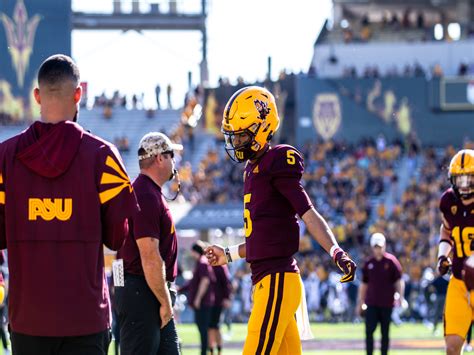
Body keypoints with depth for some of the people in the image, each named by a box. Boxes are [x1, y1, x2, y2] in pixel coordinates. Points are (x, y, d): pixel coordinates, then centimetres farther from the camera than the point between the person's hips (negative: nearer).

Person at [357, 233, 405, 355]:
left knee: (385, 332, 5)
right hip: (371, 303, 2)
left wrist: (400, 296, -16)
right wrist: (361, 302, 14)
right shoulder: (368, 263, 7)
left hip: (387, 303, -2)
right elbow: (364, 284, 14)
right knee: (369, 331, -7)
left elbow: (399, 280, -3)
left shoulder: (391, 261, -2)